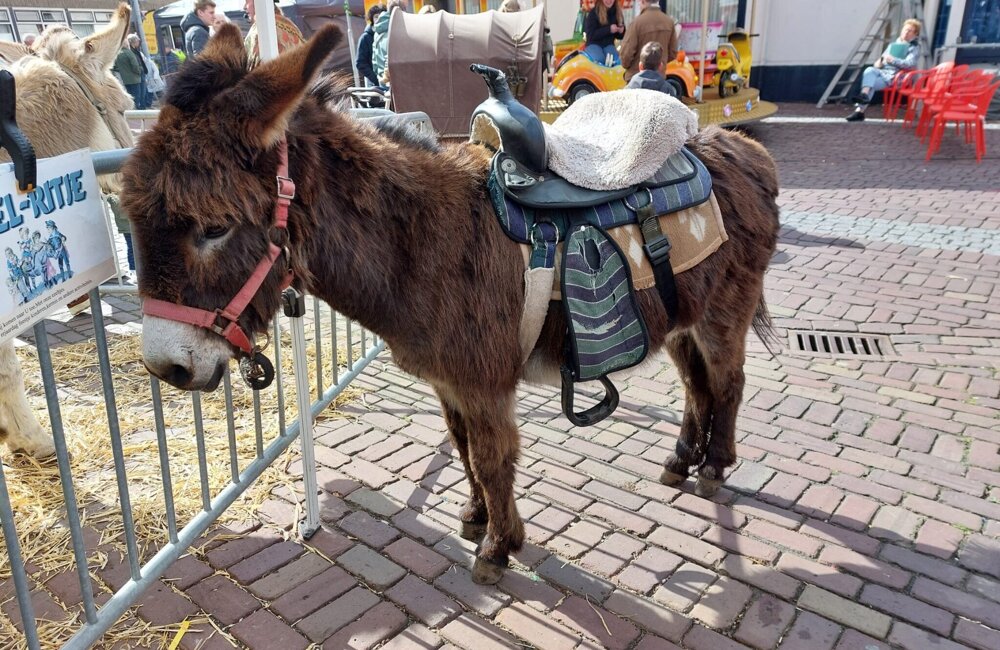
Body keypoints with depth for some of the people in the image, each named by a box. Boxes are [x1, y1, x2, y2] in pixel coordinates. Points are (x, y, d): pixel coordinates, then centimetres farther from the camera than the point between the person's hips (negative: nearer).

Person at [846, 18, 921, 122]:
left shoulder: (914, 48, 8)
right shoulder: (893, 44, 27)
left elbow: (909, 64, -9)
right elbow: (882, 58, 26)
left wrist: (893, 60, -21)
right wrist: (878, 62, 0)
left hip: (895, 76, -5)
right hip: (883, 71, 6)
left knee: (871, 84, -30)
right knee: (869, 70, -29)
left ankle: (859, 110, -38)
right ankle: (864, 95, -42)